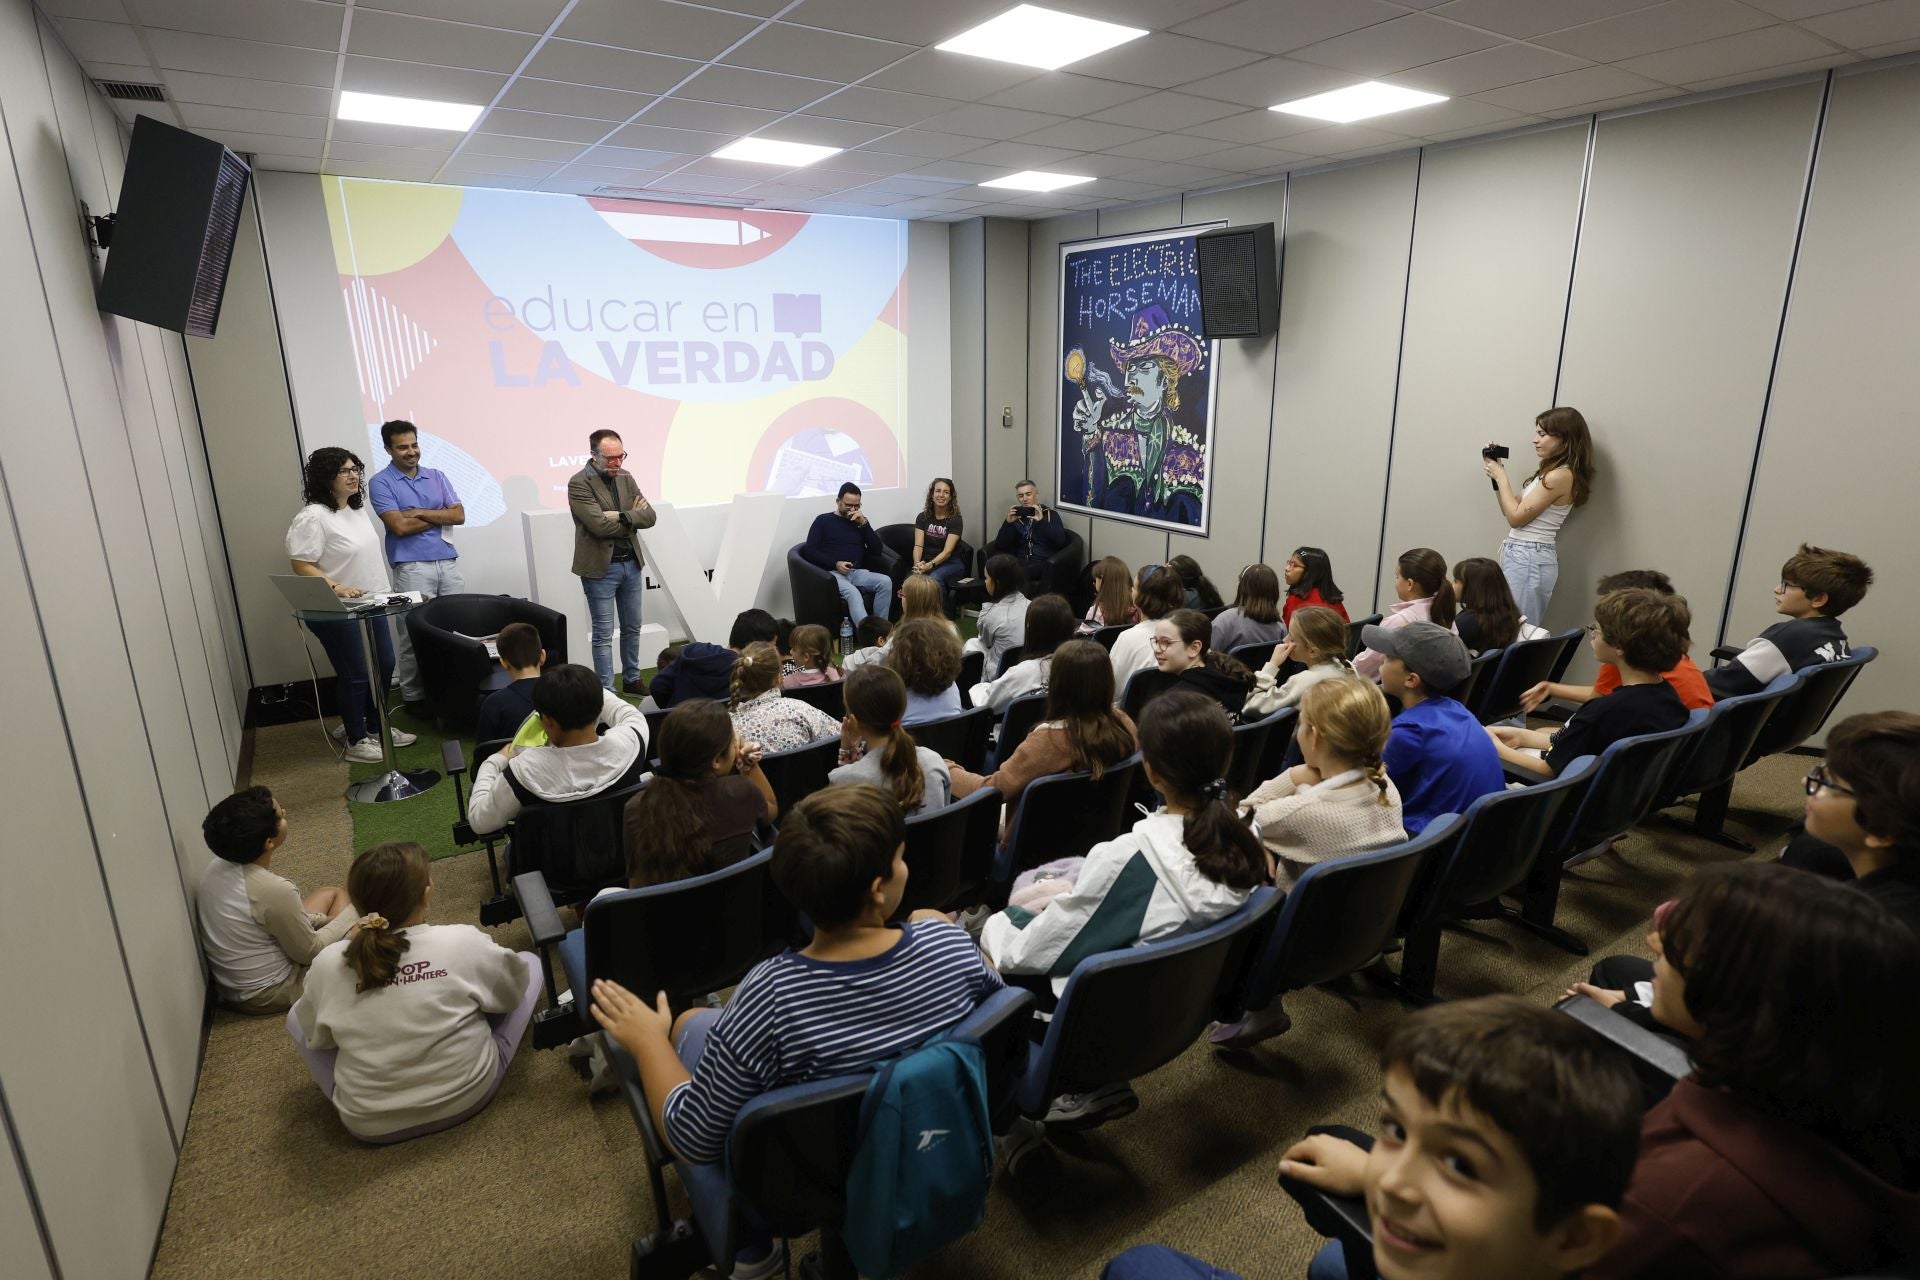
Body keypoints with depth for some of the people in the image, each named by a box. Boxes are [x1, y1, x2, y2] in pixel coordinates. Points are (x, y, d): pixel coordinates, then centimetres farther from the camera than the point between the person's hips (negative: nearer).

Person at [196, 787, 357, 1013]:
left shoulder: (219, 866, -9)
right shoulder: (274, 890, -33)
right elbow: (309, 952, -18)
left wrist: (322, 919, 7)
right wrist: (352, 913, -5)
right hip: (267, 995, -7)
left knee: (333, 894, 19)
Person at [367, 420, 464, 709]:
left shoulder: (437, 476, 14)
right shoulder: (381, 482, 0)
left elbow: (459, 515, 3)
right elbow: (400, 526, -11)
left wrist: (420, 512, -6)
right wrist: (440, 517, -1)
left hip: (448, 563, 4)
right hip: (412, 568, -4)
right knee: (414, 636, -1)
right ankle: (414, 697, 8)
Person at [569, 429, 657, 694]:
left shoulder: (626, 477, 6)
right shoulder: (579, 483, -13)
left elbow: (649, 516, -1)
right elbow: (600, 524, -23)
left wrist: (622, 516, -18)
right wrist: (633, 516, -9)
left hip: (631, 563, 6)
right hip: (600, 567, -6)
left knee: (632, 628, 17)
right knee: (603, 634, 1)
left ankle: (631, 679, 32)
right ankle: (607, 691, 9)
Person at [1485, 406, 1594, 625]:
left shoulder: (1561, 476, -15)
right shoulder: (1549, 471, 15)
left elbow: (1516, 517, -14)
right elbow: (1511, 510, 17)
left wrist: (1500, 476, -5)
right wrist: (1496, 474, 9)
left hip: (1529, 560, -9)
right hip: (1520, 557, 9)